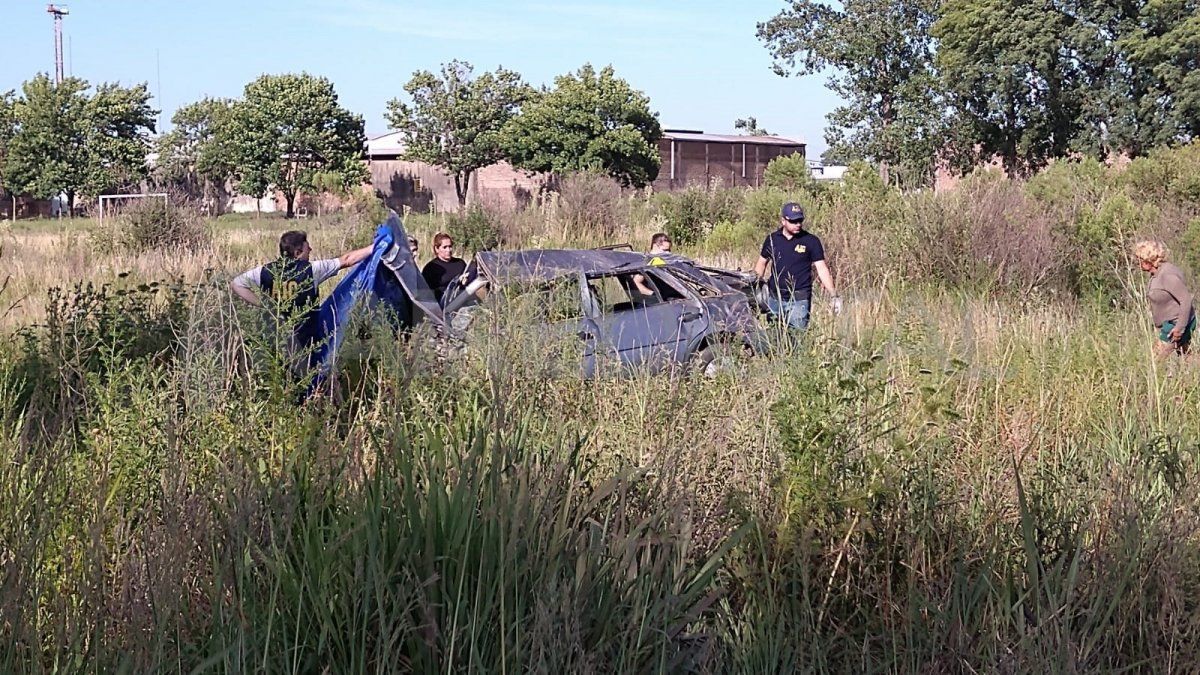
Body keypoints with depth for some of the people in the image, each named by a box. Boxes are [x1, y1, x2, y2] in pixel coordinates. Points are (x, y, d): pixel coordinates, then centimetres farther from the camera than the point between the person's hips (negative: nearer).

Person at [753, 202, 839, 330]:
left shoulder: (811, 241, -4)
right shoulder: (772, 239, 5)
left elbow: (822, 269, -6)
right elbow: (762, 263, 17)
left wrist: (833, 295, -14)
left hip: (799, 300, -3)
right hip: (774, 298, 3)